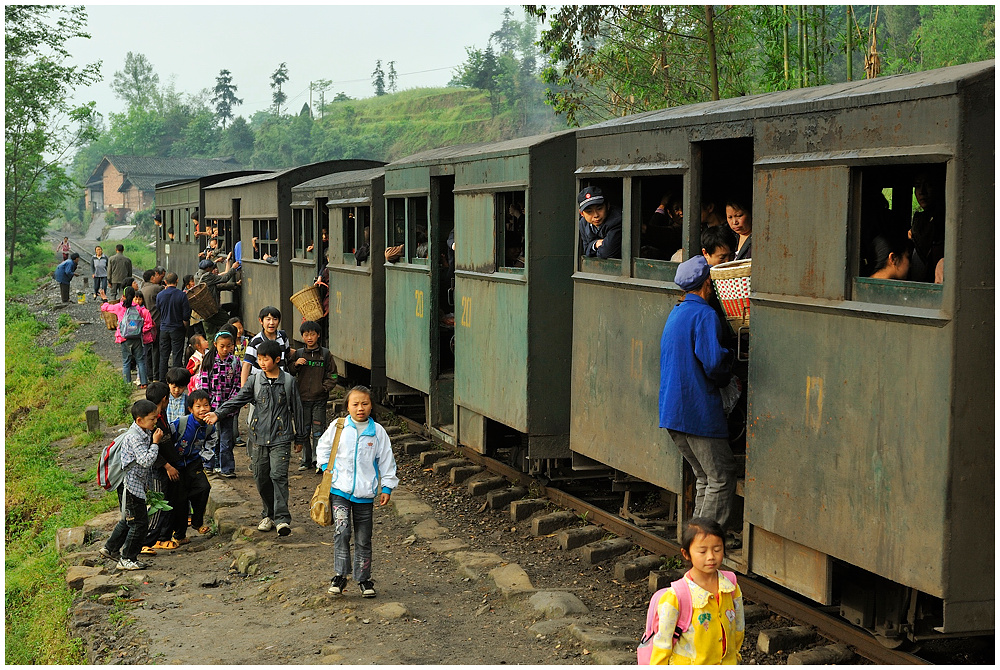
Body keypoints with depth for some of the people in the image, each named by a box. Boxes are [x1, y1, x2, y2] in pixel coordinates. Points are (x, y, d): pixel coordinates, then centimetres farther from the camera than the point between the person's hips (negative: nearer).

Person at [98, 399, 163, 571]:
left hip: (137, 484, 10)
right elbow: (146, 460, -28)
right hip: (130, 484, -10)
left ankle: (110, 549, 37)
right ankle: (127, 559, 5)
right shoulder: (134, 437, -23)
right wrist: (155, 443, -21)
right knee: (140, 522, -5)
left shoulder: (145, 433, 7)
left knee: (129, 520, 23)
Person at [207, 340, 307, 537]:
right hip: (258, 437, 4)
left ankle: (282, 518, -13)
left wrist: (300, 438, 9)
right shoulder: (255, 381, 5)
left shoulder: (288, 381, -1)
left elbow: (296, 410, 5)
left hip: (280, 438, -3)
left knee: (278, 475, -13)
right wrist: (218, 413, -16)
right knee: (261, 478, 8)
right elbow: (238, 400, 0)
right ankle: (269, 515, 24)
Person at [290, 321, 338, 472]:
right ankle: (306, 460, 16)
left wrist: (324, 388, -7)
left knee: (318, 431, -2)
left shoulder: (325, 354, 1)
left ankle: (318, 461, 4)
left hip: (319, 399, -2)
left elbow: (332, 375, 5)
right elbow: (288, 373, 6)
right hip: (302, 398, 2)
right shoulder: (299, 354, 5)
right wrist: (295, 364, -12)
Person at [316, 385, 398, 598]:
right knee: (341, 531, -16)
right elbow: (323, 447, 16)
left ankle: (364, 578, 21)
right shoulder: (338, 427, -1)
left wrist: (386, 487, 5)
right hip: (340, 491, -1)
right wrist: (326, 468, 5)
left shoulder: (377, 431, 1)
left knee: (363, 540, 8)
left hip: (365, 494, 1)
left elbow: (386, 460, 7)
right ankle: (340, 575, -6)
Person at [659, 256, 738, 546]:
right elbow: (713, 361, -23)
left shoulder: (675, 314, 16)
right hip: (698, 410, -9)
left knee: (704, 476, 16)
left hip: (672, 410, 9)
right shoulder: (704, 315, -13)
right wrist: (725, 378, -2)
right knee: (722, 476, -1)